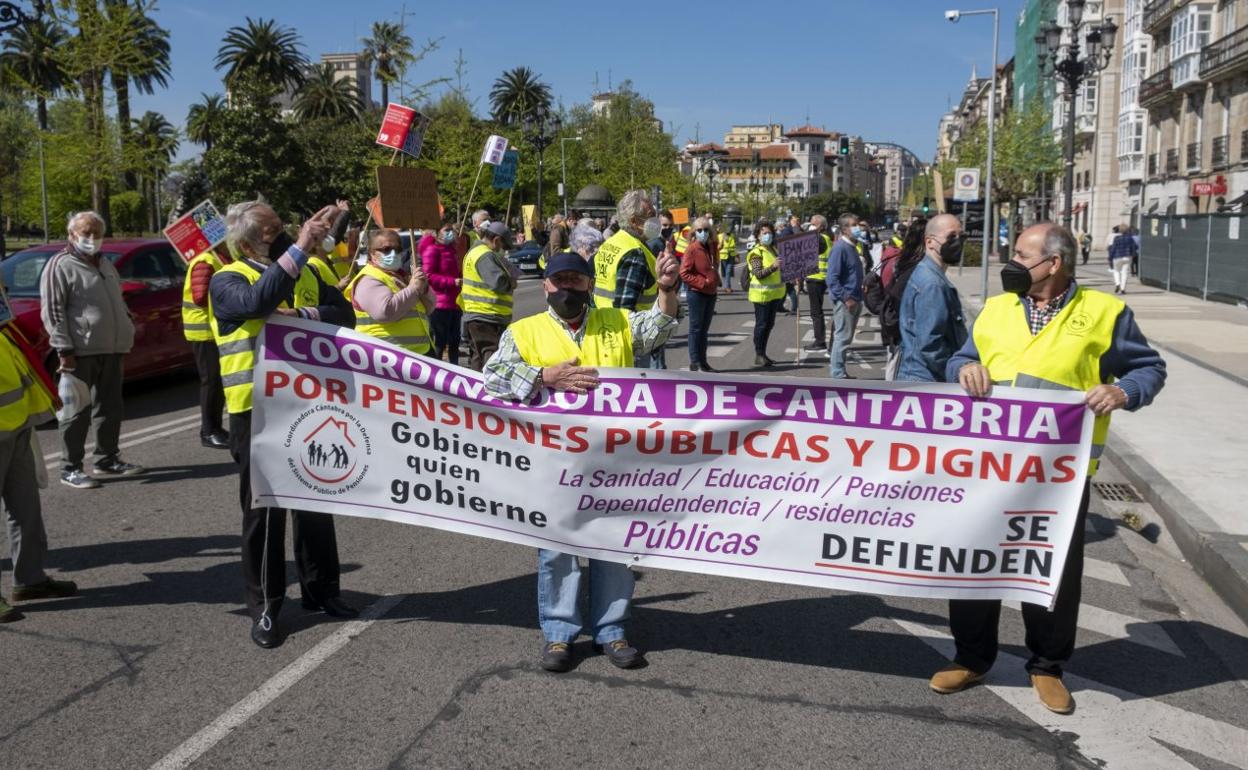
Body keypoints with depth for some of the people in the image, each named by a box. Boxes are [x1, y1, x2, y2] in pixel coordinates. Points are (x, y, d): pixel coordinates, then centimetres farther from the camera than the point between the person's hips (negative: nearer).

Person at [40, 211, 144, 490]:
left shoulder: (106, 265, 19)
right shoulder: (61, 265, -6)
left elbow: (119, 304, 27)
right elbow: (52, 310, -11)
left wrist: (127, 334, 16)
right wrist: (64, 348, -17)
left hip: (111, 350, 8)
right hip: (81, 351, -7)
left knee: (111, 407, 12)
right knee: (77, 410, -4)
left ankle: (108, 460, 23)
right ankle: (70, 469, 3)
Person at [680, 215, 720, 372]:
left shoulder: (711, 248, 9)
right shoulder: (692, 249, -12)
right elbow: (684, 273, -18)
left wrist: (715, 282, 7)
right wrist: (703, 283, -18)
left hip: (711, 293, 7)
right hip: (697, 294, -7)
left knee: (704, 329, 13)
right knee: (696, 328, -2)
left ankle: (702, 361, 20)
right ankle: (694, 362, 4)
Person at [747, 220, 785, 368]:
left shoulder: (773, 249, 13)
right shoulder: (756, 253, -12)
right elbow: (758, 273, -23)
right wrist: (773, 267, -34)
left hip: (775, 294, 8)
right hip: (762, 294, -8)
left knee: (769, 324, 12)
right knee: (761, 325, -5)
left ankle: (763, 354, 21)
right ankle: (758, 356, 0)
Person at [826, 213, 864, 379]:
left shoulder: (852, 247, 12)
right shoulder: (840, 248, -16)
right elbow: (832, 277, -21)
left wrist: (858, 297, 12)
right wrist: (846, 298, -22)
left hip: (854, 300, 9)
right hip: (844, 301, -9)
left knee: (846, 337, 16)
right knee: (843, 337, -4)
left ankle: (837, 368, 26)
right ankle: (838, 373, 3)